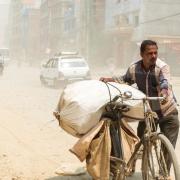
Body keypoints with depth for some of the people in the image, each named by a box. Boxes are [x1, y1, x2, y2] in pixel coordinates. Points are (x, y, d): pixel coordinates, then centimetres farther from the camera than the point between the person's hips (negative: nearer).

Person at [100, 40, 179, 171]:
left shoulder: (162, 67, -19)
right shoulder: (134, 68, -7)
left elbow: (165, 81, -40)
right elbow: (125, 80, 14)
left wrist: (164, 91, -62)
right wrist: (109, 79, 0)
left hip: (168, 113, -3)